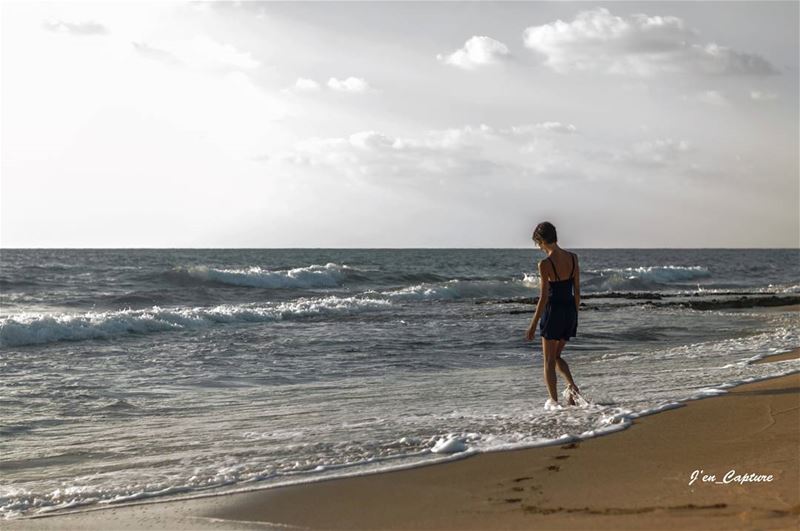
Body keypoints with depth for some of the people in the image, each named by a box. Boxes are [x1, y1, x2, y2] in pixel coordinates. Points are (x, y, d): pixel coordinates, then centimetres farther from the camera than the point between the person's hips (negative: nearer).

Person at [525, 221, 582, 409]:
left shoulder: (545, 264, -17)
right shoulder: (573, 257, 0)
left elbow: (544, 297, -17)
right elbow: (577, 290, 6)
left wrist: (533, 325, -10)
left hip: (553, 311, -6)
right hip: (570, 311, 6)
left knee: (549, 360, 9)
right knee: (557, 356, 21)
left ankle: (553, 401, 11)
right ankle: (572, 387, 1)